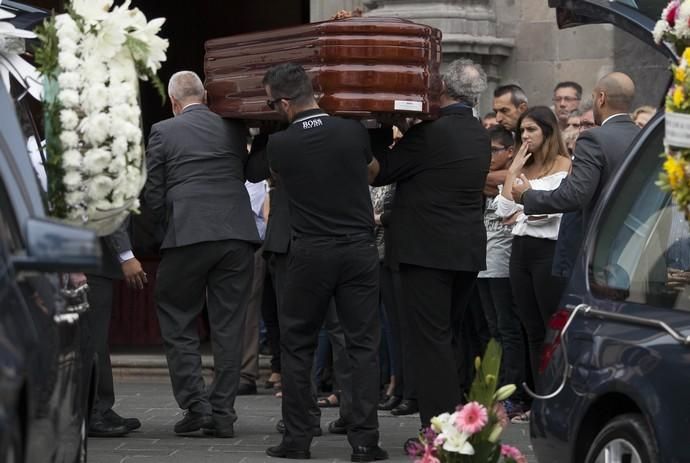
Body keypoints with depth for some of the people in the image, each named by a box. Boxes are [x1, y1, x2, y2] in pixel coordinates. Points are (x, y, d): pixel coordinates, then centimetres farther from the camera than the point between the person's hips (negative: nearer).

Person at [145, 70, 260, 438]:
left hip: (187, 235, -3)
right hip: (238, 233, 3)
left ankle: (195, 405, 0)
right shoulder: (234, 129, 11)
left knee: (178, 324, 9)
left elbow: (152, 193, 3)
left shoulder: (163, 132, 3)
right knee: (228, 327, 7)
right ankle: (222, 413, 7)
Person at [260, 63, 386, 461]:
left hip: (310, 253, -1)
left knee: (298, 345, 10)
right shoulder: (354, 132, -3)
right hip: (359, 249, 1)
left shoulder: (279, 146, -7)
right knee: (363, 345, 3)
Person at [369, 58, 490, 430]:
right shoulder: (481, 136, 9)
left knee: (429, 339, -5)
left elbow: (380, 172, -8)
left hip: (428, 249, -8)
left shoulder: (431, 132, -15)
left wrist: (379, 135, 9)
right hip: (468, 249, 8)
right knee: (450, 334, 19)